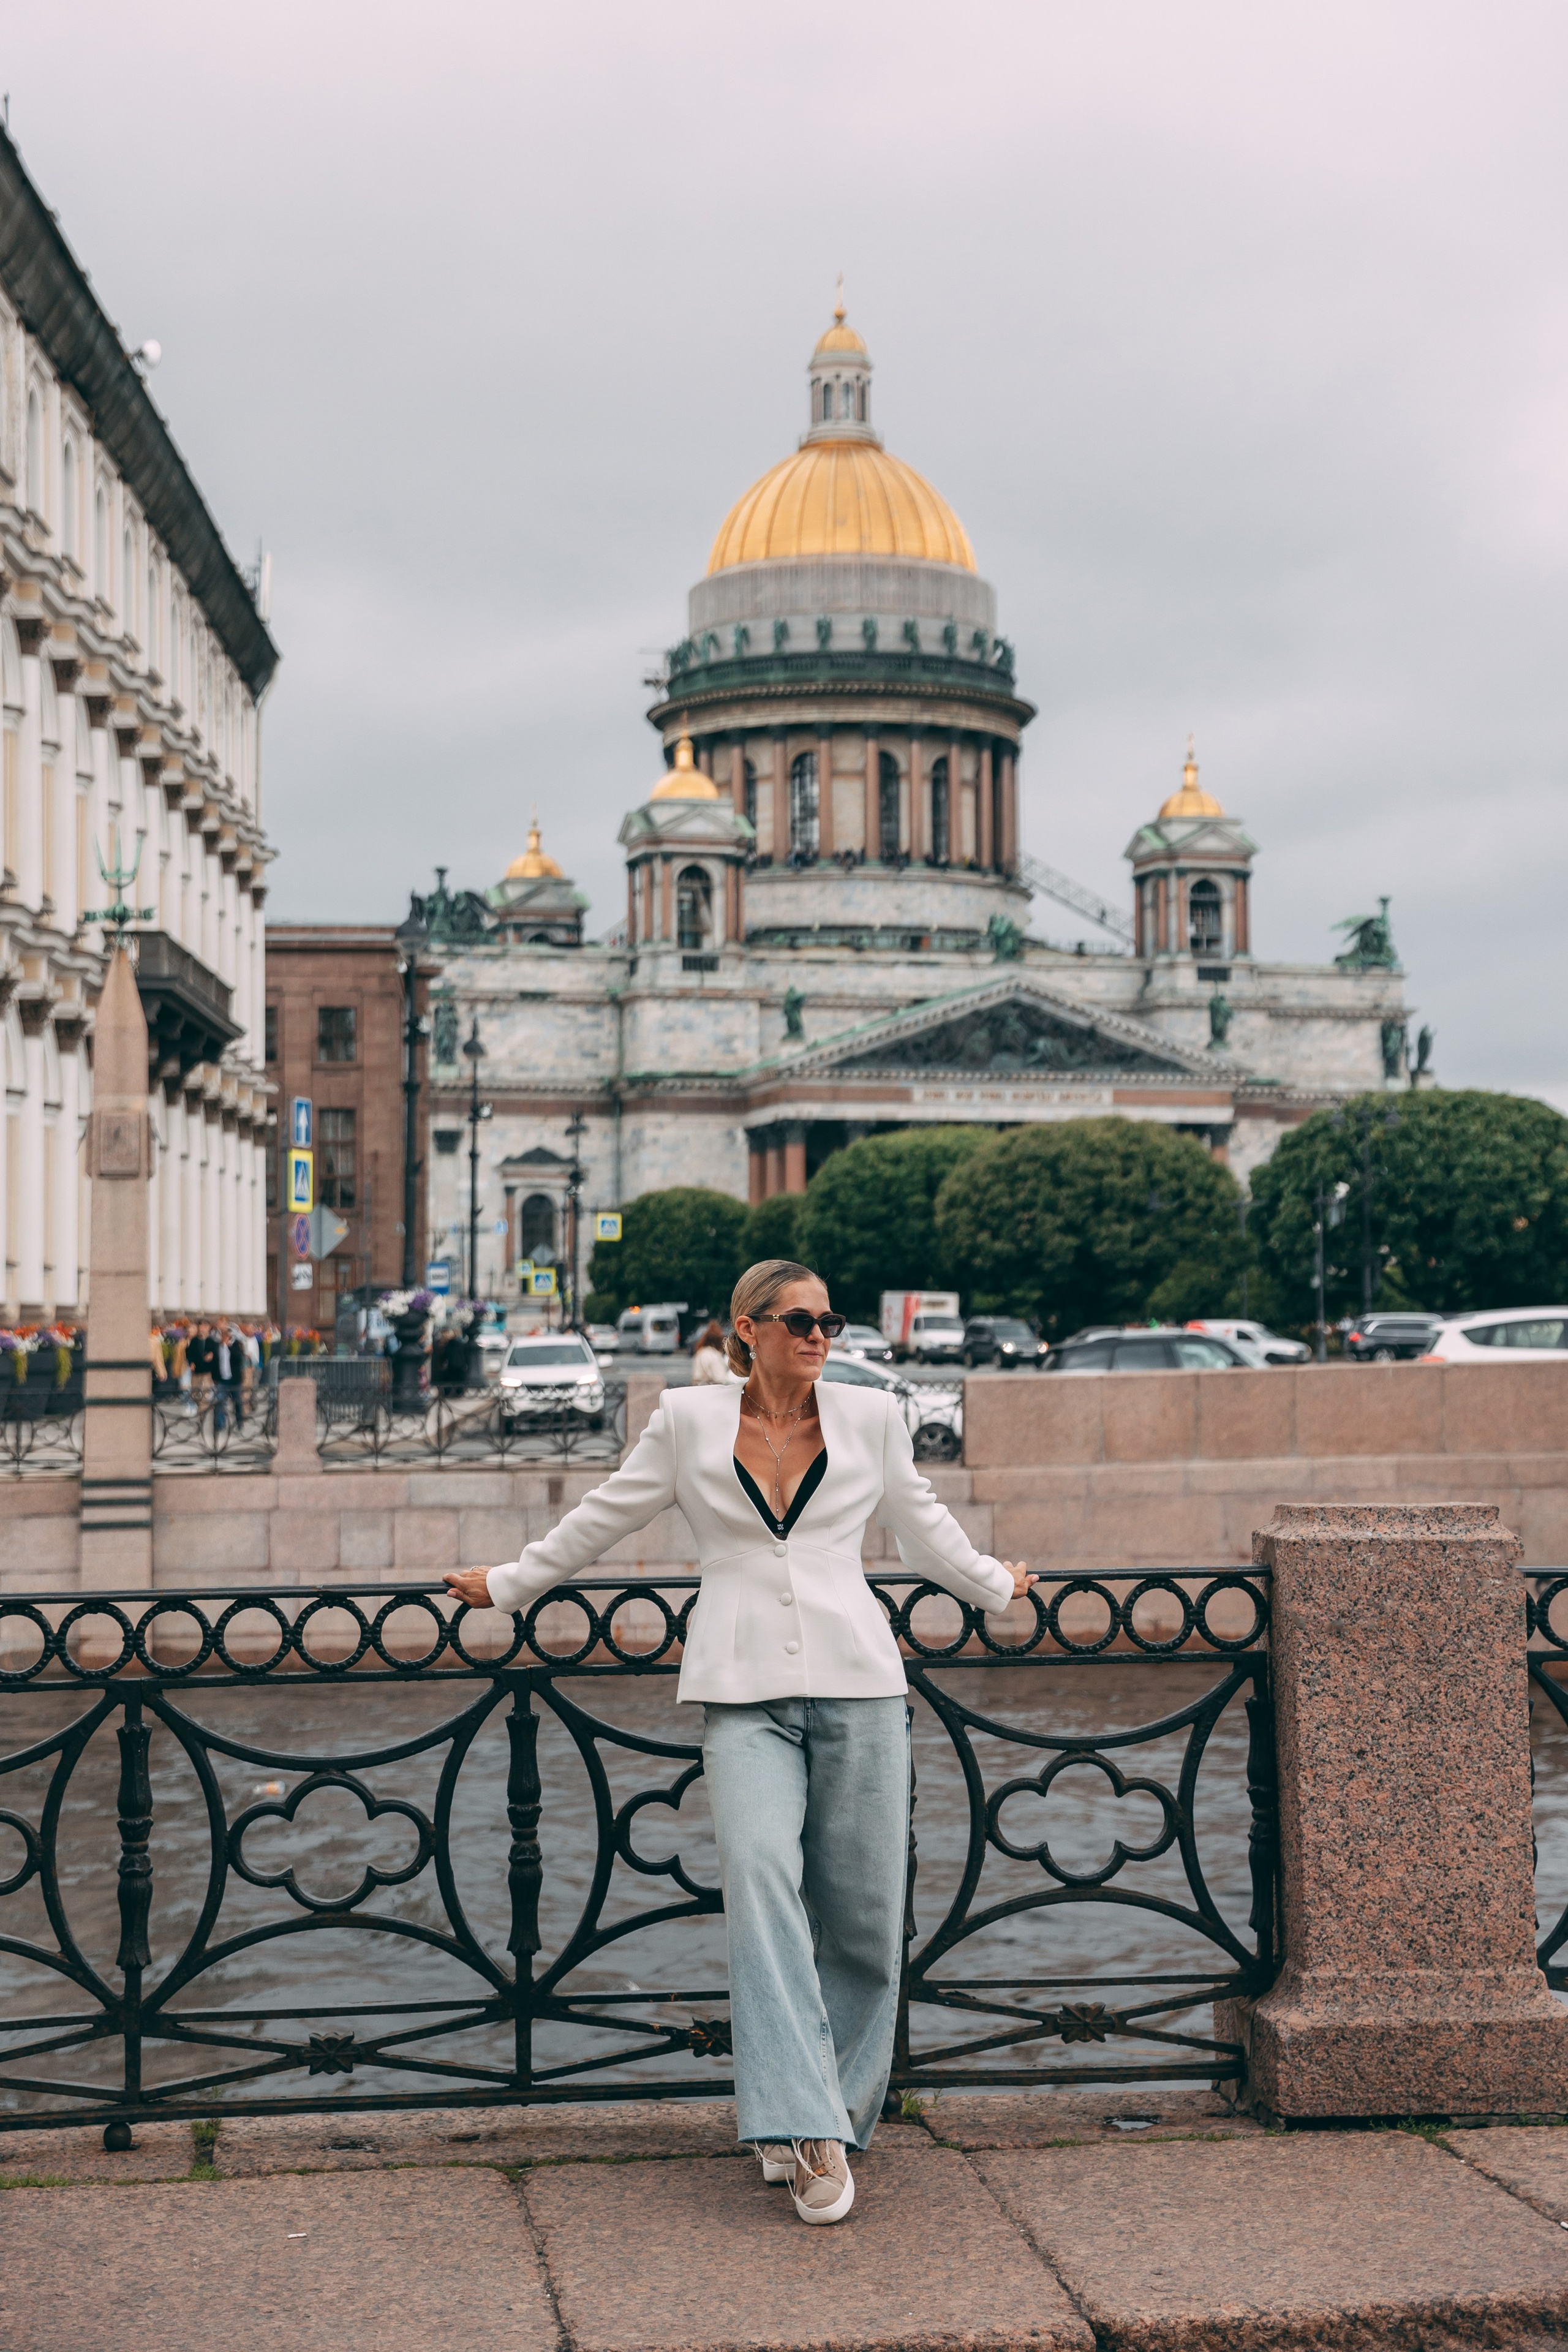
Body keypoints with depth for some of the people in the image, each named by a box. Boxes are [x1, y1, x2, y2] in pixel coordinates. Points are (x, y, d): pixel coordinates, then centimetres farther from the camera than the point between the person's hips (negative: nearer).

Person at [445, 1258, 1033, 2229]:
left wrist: (992, 1584, 38)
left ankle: (829, 2118, 15)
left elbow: (923, 1523, 28)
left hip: (856, 1681, 2)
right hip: (744, 1689, -2)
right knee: (761, 1873, -21)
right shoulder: (689, 1421, 8)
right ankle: (807, 2129, -23)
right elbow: (603, 1518, 20)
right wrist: (508, 1585, 26)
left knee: (862, 1910, -1)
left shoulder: (871, 1417, 11)